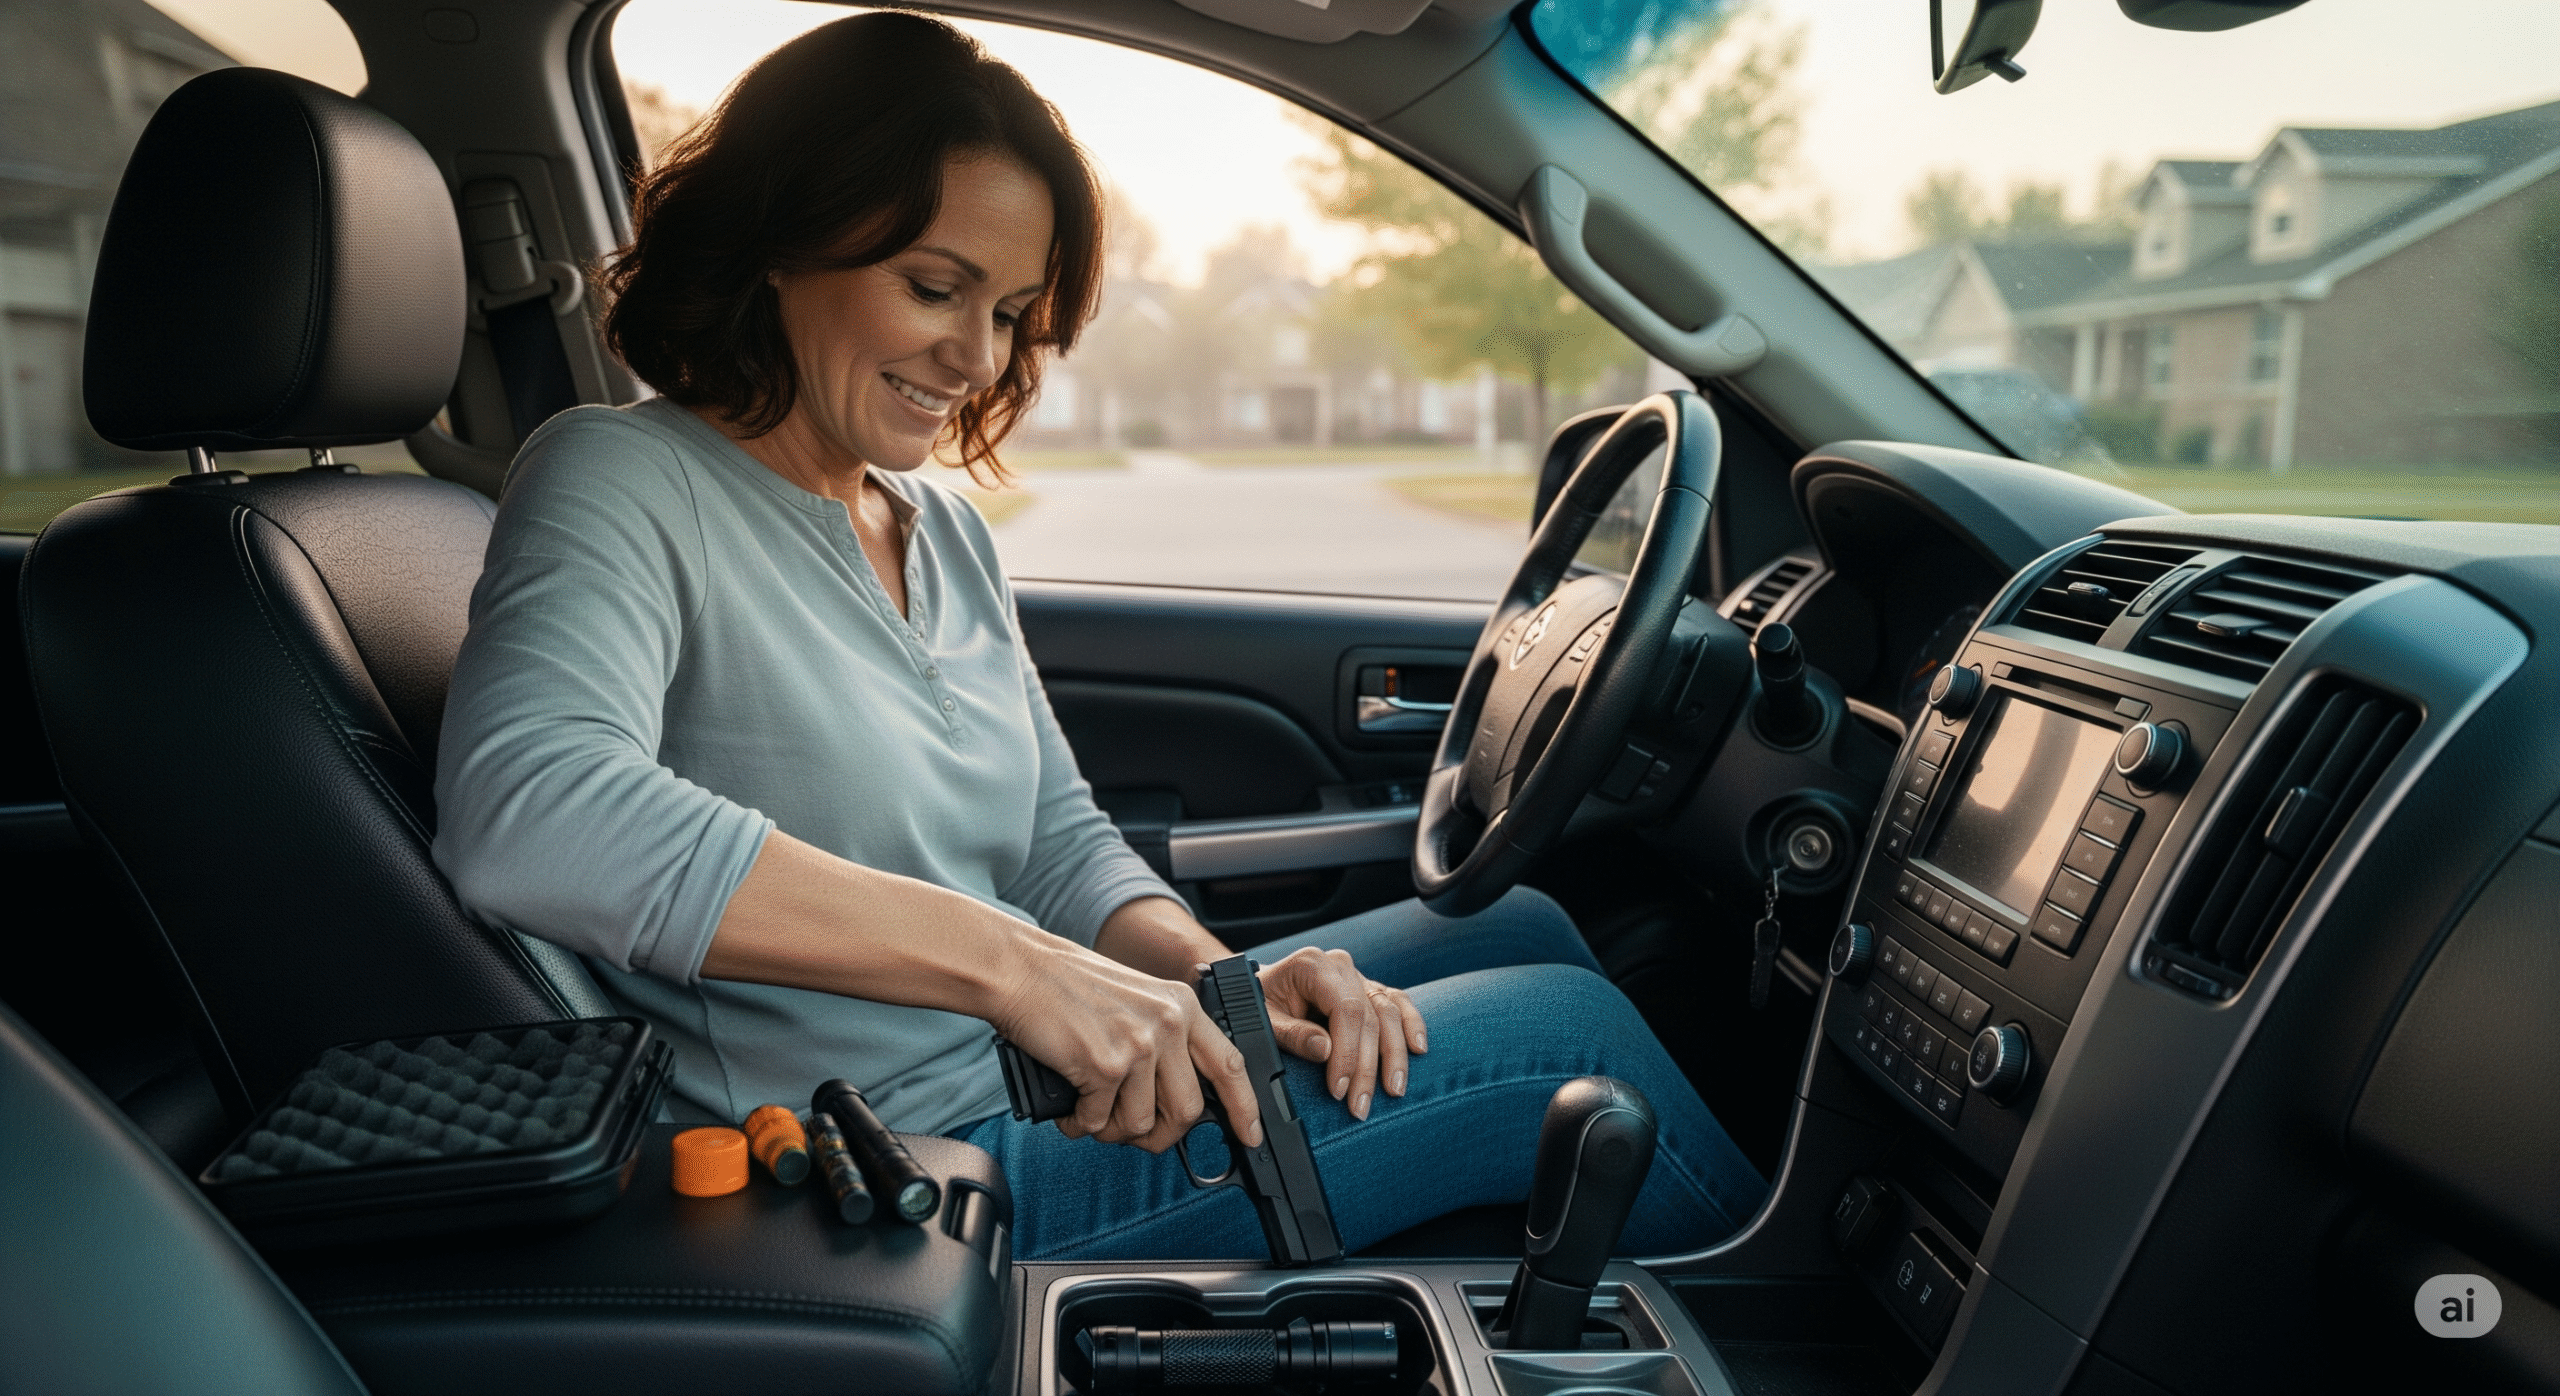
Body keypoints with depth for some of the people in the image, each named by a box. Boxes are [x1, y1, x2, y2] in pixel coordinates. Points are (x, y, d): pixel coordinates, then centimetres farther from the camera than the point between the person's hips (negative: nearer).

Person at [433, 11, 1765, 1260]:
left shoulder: (942, 529, 10)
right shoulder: (620, 483, -14)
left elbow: (1063, 844, 11)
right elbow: (523, 818, -34)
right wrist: (1012, 964, -35)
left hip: (1039, 1072, 8)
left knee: (1519, 926, 11)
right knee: (1567, 1024, -9)